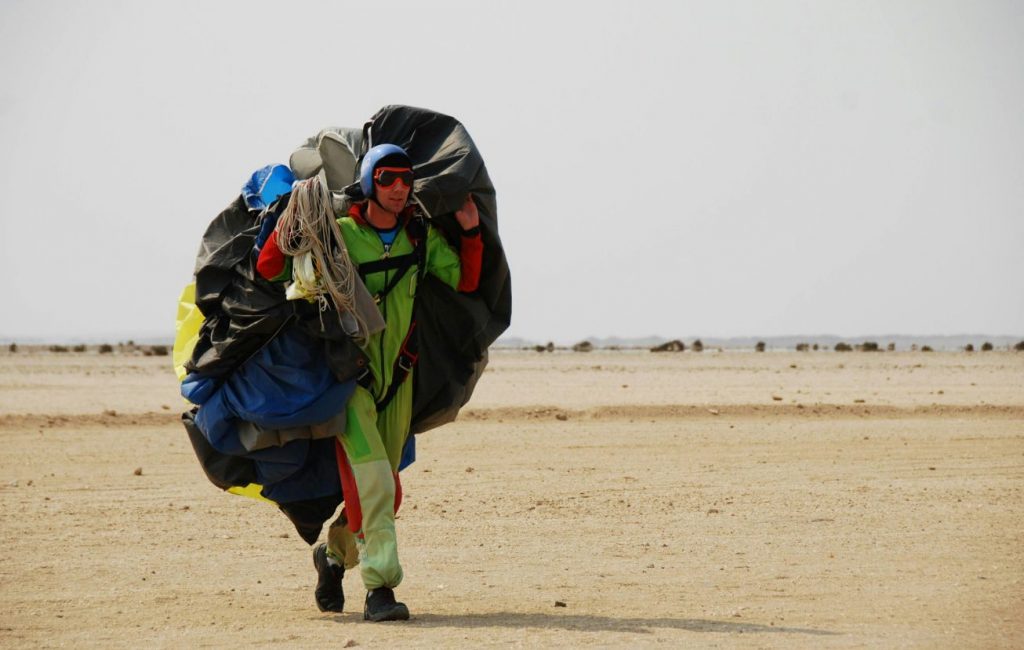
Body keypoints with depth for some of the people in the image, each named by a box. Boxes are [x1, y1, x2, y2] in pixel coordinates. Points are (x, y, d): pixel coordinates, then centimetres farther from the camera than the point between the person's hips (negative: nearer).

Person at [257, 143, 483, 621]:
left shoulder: (422, 237, 4)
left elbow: (465, 282, 10)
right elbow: (268, 271, -10)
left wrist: (471, 233, -2)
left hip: (395, 375, 5)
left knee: (384, 487, 14)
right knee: (372, 482, -20)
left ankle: (334, 554, 40)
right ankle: (379, 587, -20)